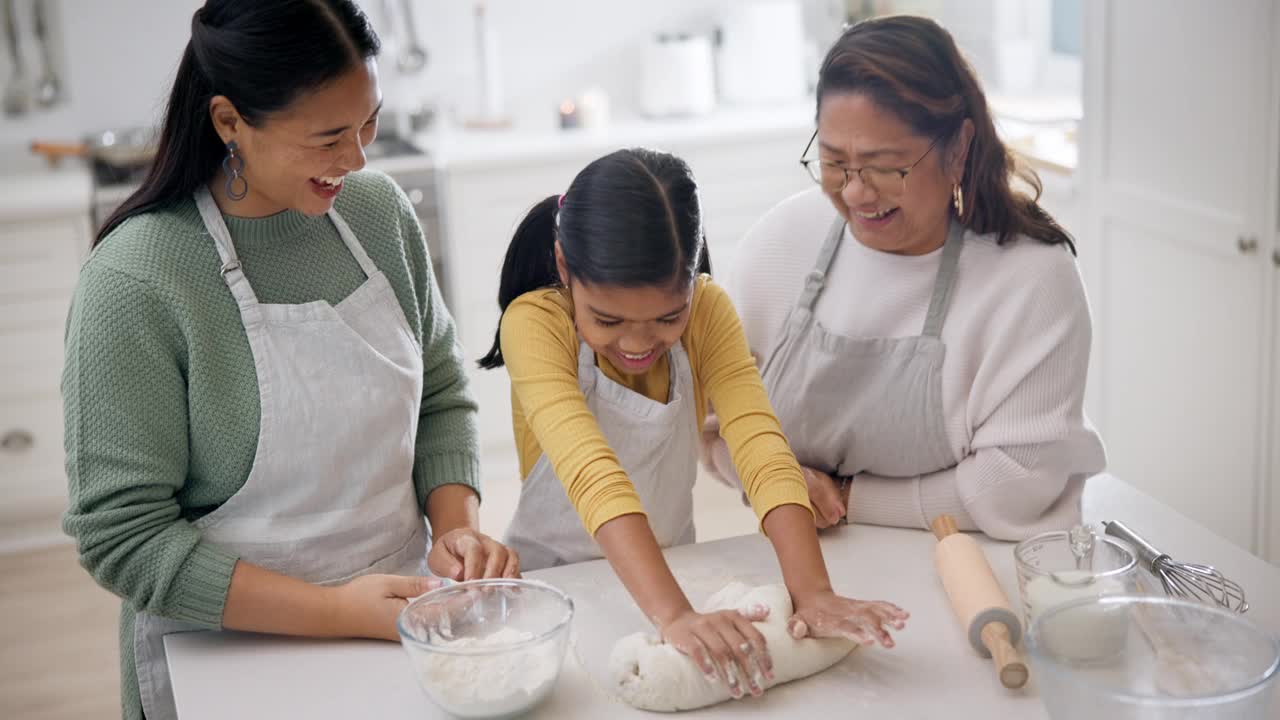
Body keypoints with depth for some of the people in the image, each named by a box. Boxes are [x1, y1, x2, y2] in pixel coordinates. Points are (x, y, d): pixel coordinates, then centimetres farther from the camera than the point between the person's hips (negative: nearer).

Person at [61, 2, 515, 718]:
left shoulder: (381, 211, -4)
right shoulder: (133, 283, -21)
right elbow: (122, 537, -19)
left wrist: (456, 525, -10)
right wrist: (333, 611, -22)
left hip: (400, 624, 5)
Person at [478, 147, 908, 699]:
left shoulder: (707, 309, -10)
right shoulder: (535, 322, -20)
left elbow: (762, 448, -22)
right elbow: (592, 473, -34)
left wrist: (813, 591, -36)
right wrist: (675, 616, -46)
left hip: (670, 568, 2)